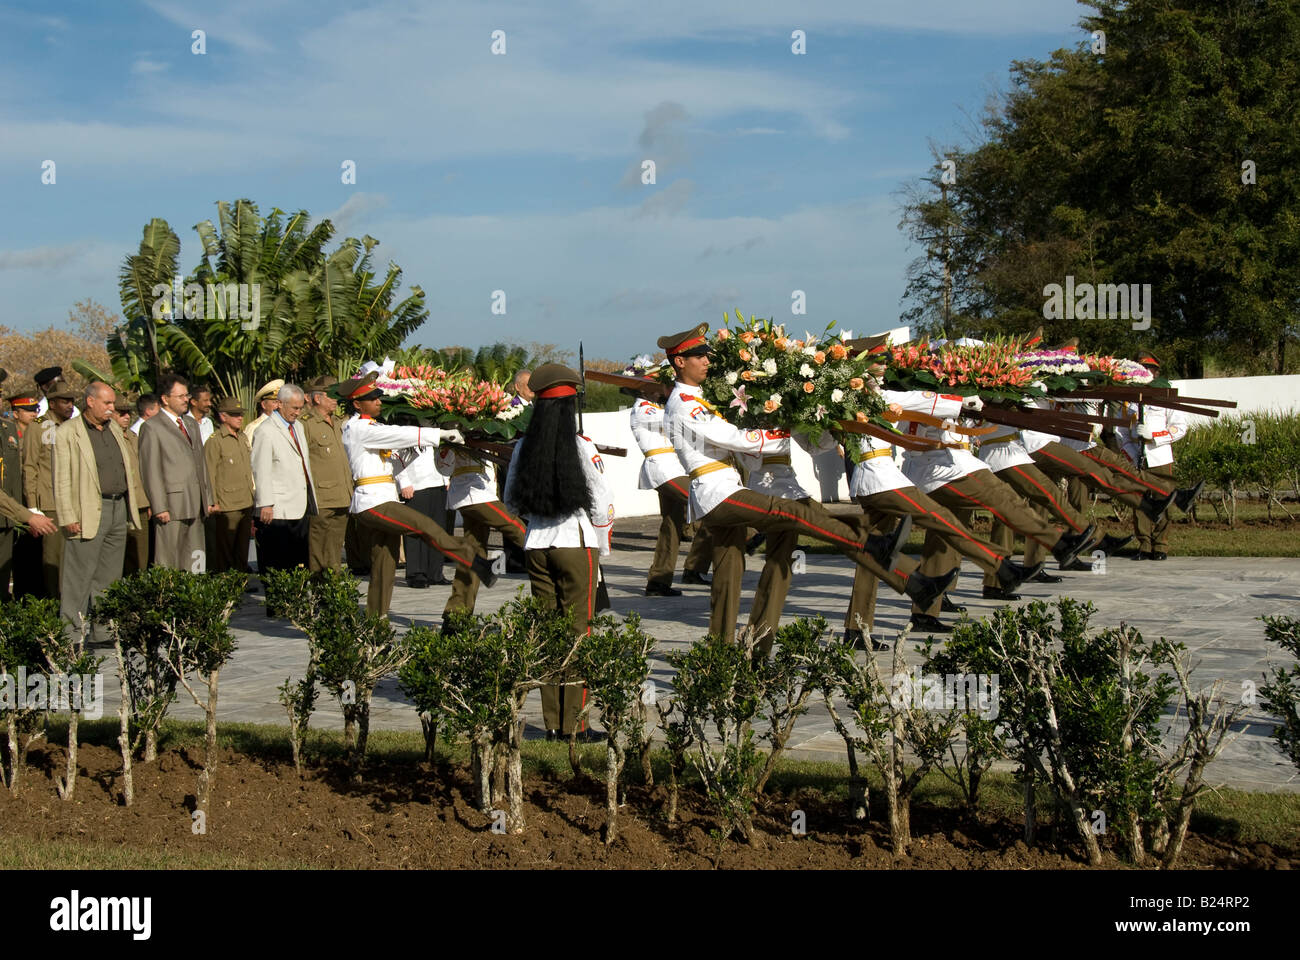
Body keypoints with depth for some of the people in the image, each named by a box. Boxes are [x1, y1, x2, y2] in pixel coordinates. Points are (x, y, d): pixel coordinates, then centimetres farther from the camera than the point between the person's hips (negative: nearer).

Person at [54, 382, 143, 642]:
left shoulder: (114, 428, 16)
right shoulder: (68, 432, -5)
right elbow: (62, 479, -9)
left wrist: (132, 506, 14)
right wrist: (68, 517, -15)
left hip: (119, 509, 7)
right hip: (89, 513, -7)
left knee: (110, 576, 10)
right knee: (79, 576, -4)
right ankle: (70, 630, 2)